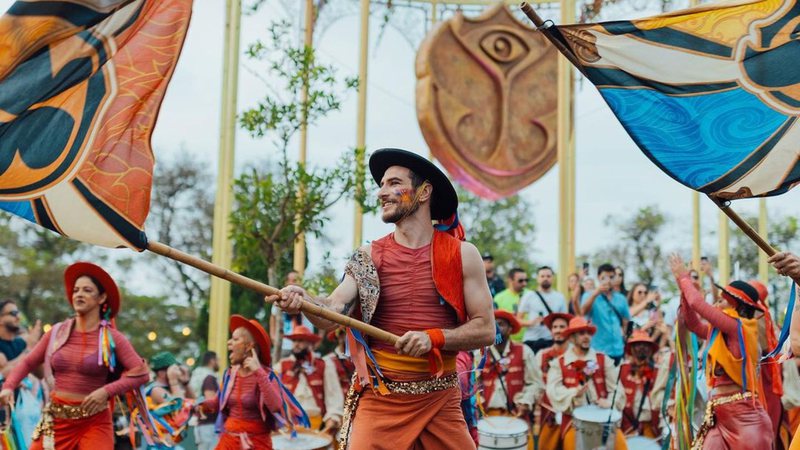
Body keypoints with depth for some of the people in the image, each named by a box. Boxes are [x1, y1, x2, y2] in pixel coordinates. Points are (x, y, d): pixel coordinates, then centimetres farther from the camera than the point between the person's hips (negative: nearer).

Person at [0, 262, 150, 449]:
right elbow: (28, 362, 12)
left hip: (94, 422, -3)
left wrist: (107, 391, -19)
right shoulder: (58, 332, 6)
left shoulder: (111, 338, -4)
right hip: (56, 419, 3)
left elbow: (141, 373, -9)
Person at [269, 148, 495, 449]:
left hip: (441, 400, 0)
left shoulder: (461, 254, 1)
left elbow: (486, 329, -1)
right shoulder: (368, 258, 3)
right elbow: (331, 314, -10)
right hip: (381, 399, 0)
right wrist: (303, 300, -32)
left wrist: (434, 338, -17)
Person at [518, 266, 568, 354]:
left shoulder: (560, 297, 10)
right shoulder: (529, 296, 3)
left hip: (552, 341, 2)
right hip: (531, 341, -2)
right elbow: (518, 320, 1)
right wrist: (531, 322, -19)